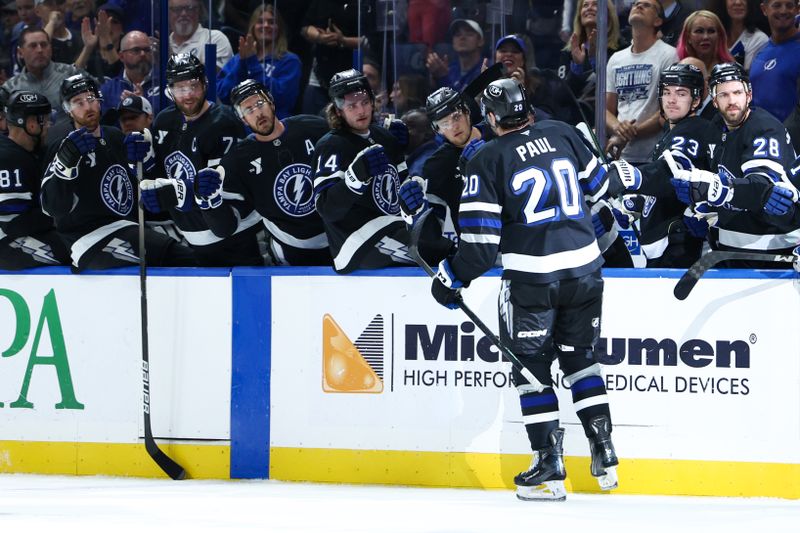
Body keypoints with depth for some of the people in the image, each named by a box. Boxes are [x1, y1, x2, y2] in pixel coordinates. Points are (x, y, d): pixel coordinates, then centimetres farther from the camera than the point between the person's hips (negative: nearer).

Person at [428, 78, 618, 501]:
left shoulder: (487, 160, -8)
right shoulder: (562, 134, 4)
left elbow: (480, 240, -10)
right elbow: (598, 185, 19)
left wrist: (451, 278, 4)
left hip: (531, 276, -4)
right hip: (584, 268, 4)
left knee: (531, 366, 8)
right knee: (578, 356, 20)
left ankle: (549, 466, 3)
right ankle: (604, 453, 13)